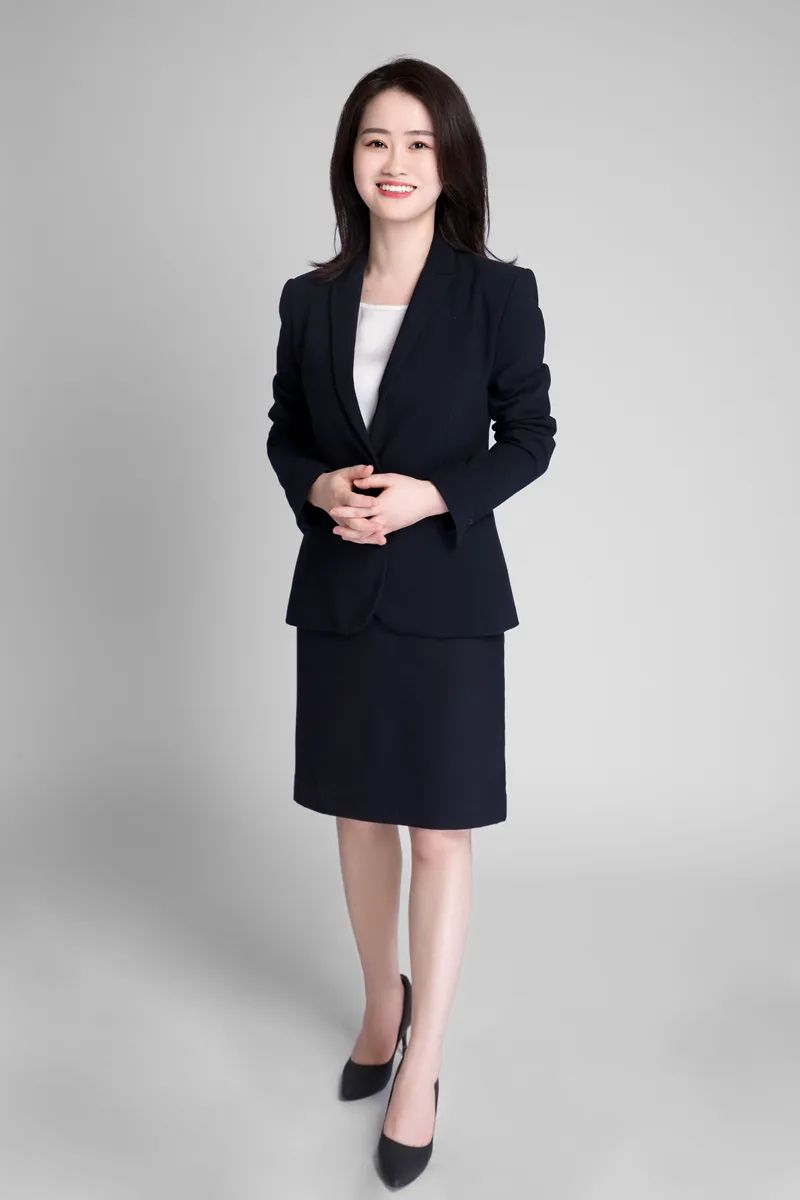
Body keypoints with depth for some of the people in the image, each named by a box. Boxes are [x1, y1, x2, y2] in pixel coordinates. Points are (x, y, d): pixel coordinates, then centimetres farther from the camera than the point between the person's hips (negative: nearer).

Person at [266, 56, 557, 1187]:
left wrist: (431, 495, -17)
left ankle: (423, 1065, 18)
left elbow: (530, 436, -2)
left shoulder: (499, 293, -6)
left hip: (446, 595, -4)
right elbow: (285, 431, 12)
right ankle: (383, 1006, 38)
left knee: (438, 833, 2)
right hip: (338, 593, 4)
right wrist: (319, 488, -10)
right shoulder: (311, 299, 4)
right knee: (358, 815, 15)